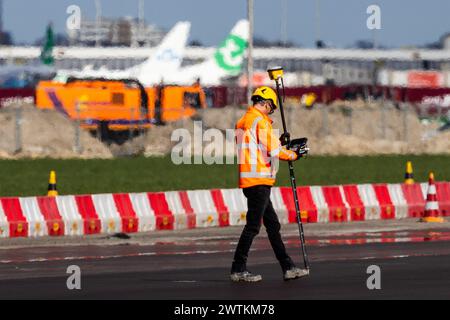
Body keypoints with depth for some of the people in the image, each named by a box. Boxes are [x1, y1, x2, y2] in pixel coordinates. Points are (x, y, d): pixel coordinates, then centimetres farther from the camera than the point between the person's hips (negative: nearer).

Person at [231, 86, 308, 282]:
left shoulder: (244, 121, 18)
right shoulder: (260, 121, -12)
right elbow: (273, 151, -13)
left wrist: (277, 141, 19)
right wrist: (293, 155, 2)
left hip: (250, 180, 10)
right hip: (259, 180, -10)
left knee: (272, 225, 11)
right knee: (253, 225, -6)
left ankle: (287, 267, 13)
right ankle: (238, 269, -3)